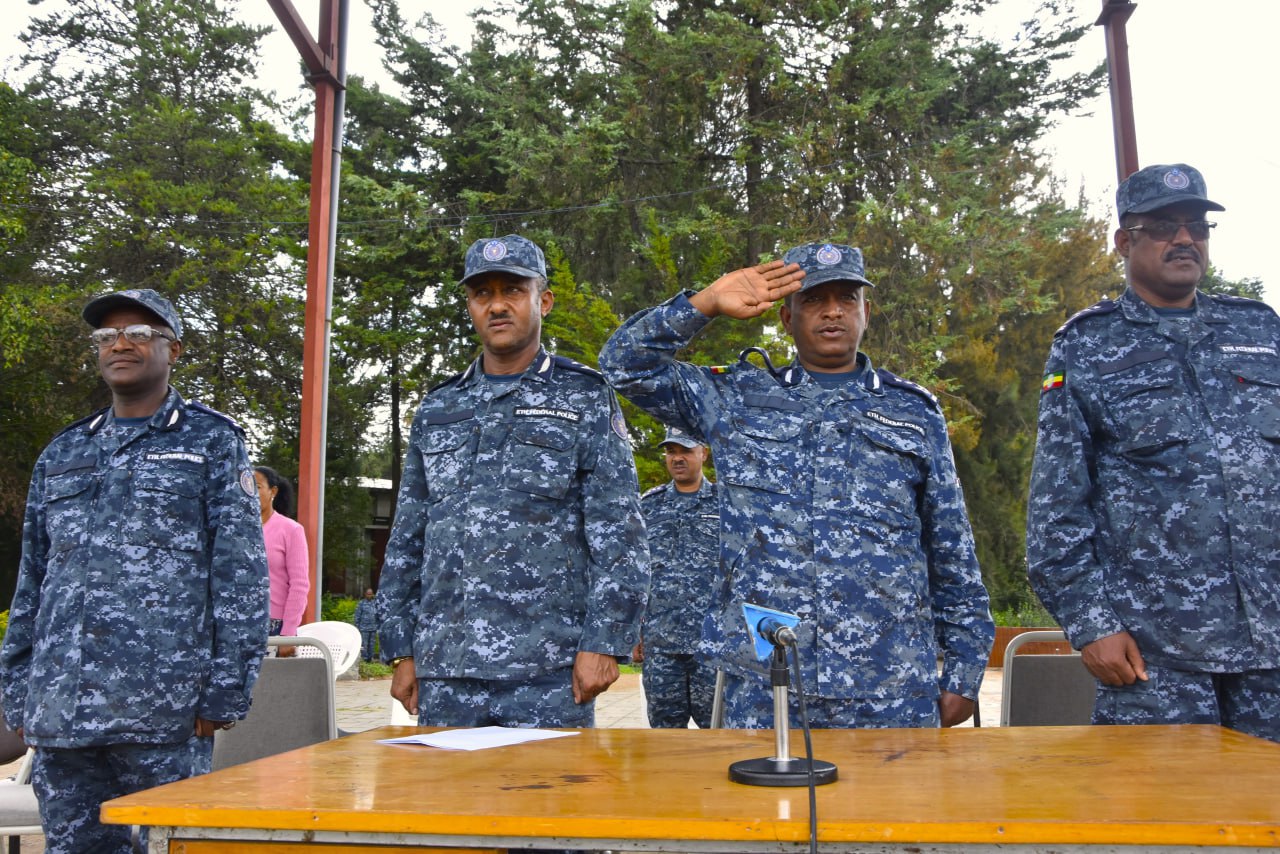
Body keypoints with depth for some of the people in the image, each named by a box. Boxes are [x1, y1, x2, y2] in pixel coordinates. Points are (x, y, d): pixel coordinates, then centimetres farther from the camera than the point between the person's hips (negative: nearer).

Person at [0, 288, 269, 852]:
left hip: (162, 716, -4)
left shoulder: (211, 442, 3)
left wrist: (223, 694, -10)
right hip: (59, 715, 5)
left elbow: (241, 576, -4)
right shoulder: (61, 454, 17)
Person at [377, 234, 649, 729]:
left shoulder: (586, 399, 2)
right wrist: (401, 650, 10)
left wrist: (602, 643, -12)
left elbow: (619, 535, -4)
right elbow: (406, 539, 15)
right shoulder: (437, 408, 14)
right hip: (444, 672, 4)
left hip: (549, 672, -4)